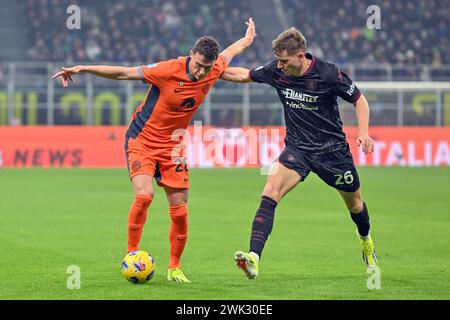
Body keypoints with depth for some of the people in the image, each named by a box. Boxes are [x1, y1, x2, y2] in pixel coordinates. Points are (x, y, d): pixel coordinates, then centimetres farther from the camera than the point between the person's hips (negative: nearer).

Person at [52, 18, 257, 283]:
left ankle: (174, 267, 16)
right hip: (142, 141, -4)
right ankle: (132, 254, -11)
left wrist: (248, 39, 35)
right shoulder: (170, 70, -23)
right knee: (144, 195, -25)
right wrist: (83, 69, -18)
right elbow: (124, 73, -17)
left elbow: (229, 52, 15)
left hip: (172, 147, 4)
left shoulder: (214, 71, -8)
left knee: (180, 211, 0)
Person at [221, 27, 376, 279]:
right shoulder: (277, 71, -9)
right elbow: (243, 75, 7)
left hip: (333, 149, -2)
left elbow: (359, 100, -6)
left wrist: (364, 133, -19)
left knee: (354, 203, 17)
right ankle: (254, 259, -36)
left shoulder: (328, 74, -19)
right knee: (271, 190, -24)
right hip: (297, 148, 2)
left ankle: (366, 240, 54)